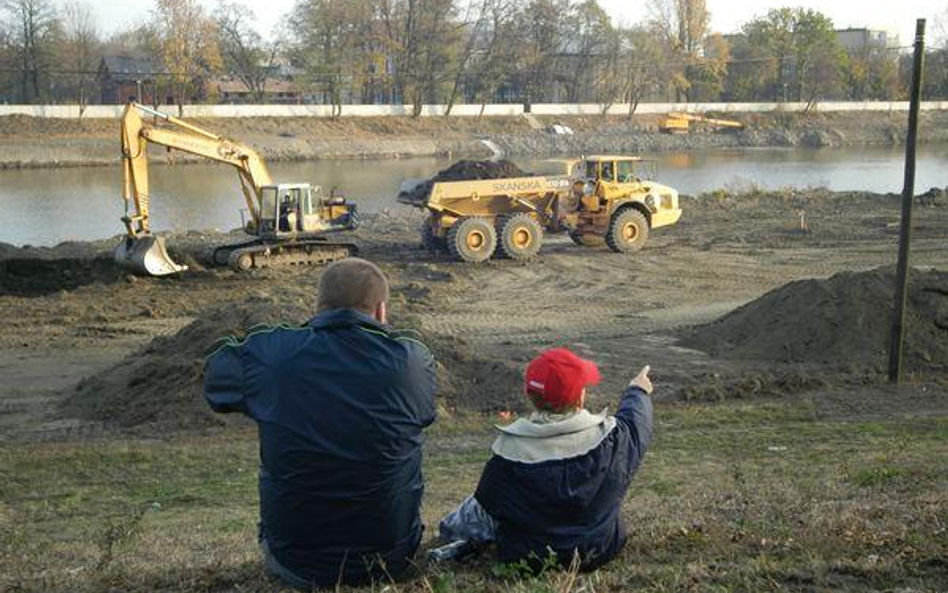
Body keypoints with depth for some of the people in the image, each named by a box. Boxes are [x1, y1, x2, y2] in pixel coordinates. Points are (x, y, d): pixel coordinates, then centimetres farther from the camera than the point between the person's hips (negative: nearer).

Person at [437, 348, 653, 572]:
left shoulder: (509, 453, -25)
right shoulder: (610, 438, -20)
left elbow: (483, 513, -10)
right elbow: (634, 422, 6)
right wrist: (638, 393, 28)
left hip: (528, 561, -2)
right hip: (598, 552, 2)